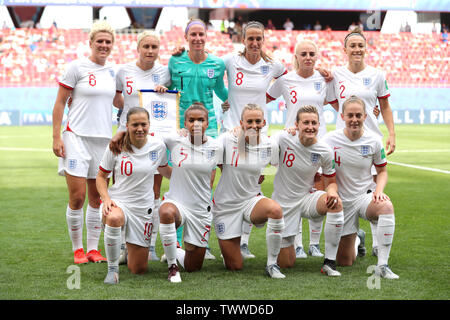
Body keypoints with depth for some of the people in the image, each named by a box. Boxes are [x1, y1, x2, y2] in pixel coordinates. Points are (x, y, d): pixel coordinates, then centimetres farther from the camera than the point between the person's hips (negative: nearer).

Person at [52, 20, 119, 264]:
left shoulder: (112, 71, 11)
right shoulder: (77, 67, -4)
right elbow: (60, 102, -3)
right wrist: (56, 137, -9)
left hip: (103, 138, 5)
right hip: (77, 136, -5)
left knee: (97, 197, 6)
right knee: (77, 196, -9)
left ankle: (93, 249, 14)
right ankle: (77, 249, 6)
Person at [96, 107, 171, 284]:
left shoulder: (158, 146, -3)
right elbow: (101, 176, 2)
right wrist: (106, 198, -14)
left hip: (143, 208, 2)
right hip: (117, 203, -2)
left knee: (139, 269, 4)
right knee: (114, 218, -43)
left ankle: (129, 248, 42)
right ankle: (112, 269, -22)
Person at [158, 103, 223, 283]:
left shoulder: (215, 147, -4)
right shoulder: (175, 141, -7)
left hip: (201, 209, 2)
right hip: (176, 202, -2)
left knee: (193, 267, 7)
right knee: (166, 213, -42)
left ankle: (175, 252, 45)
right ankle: (172, 266, -22)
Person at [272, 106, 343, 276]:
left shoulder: (325, 151, -9)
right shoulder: (283, 138, -15)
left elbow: (330, 182, 1)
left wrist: (332, 191, -21)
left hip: (307, 198, 1)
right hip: (283, 203, -1)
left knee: (336, 204, -34)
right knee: (286, 264, -1)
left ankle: (329, 262, -24)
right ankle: (282, 245, 39)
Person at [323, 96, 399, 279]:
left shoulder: (374, 140, -6)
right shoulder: (330, 140, -9)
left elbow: (382, 171, 7)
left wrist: (379, 191, -12)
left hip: (366, 195, 0)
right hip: (342, 200, 0)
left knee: (386, 207, -39)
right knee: (344, 262, 4)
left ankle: (382, 265, -35)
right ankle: (356, 238, 42)